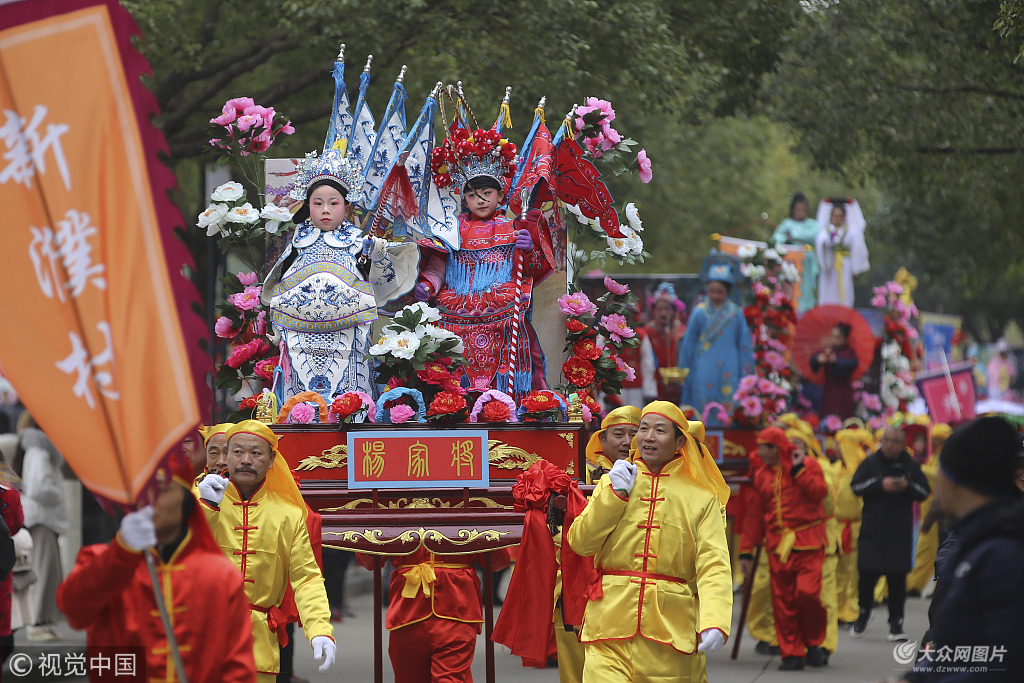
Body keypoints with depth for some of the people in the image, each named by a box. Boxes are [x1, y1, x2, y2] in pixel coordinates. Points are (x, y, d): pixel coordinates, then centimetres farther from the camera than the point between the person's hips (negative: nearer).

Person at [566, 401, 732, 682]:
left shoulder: (702, 497, 4)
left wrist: (714, 622, -22)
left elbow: (714, 565, -7)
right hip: (611, 623, 1)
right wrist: (615, 495, -4)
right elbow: (579, 542, 6)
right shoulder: (612, 482, 14)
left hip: (672, 625, -1)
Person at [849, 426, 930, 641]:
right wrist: (881, 485, -19)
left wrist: (908, 486, -13)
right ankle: (864, 613, 19)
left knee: (897, 577, 0)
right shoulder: (871, 462, 2)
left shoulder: (911, 466, 6)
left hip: (900, 532, 1)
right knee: (867, 573, -5)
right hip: (872, 528, -1)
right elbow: (855, 486, -6)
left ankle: (896, 622, 8)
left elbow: (924, 492, 7)